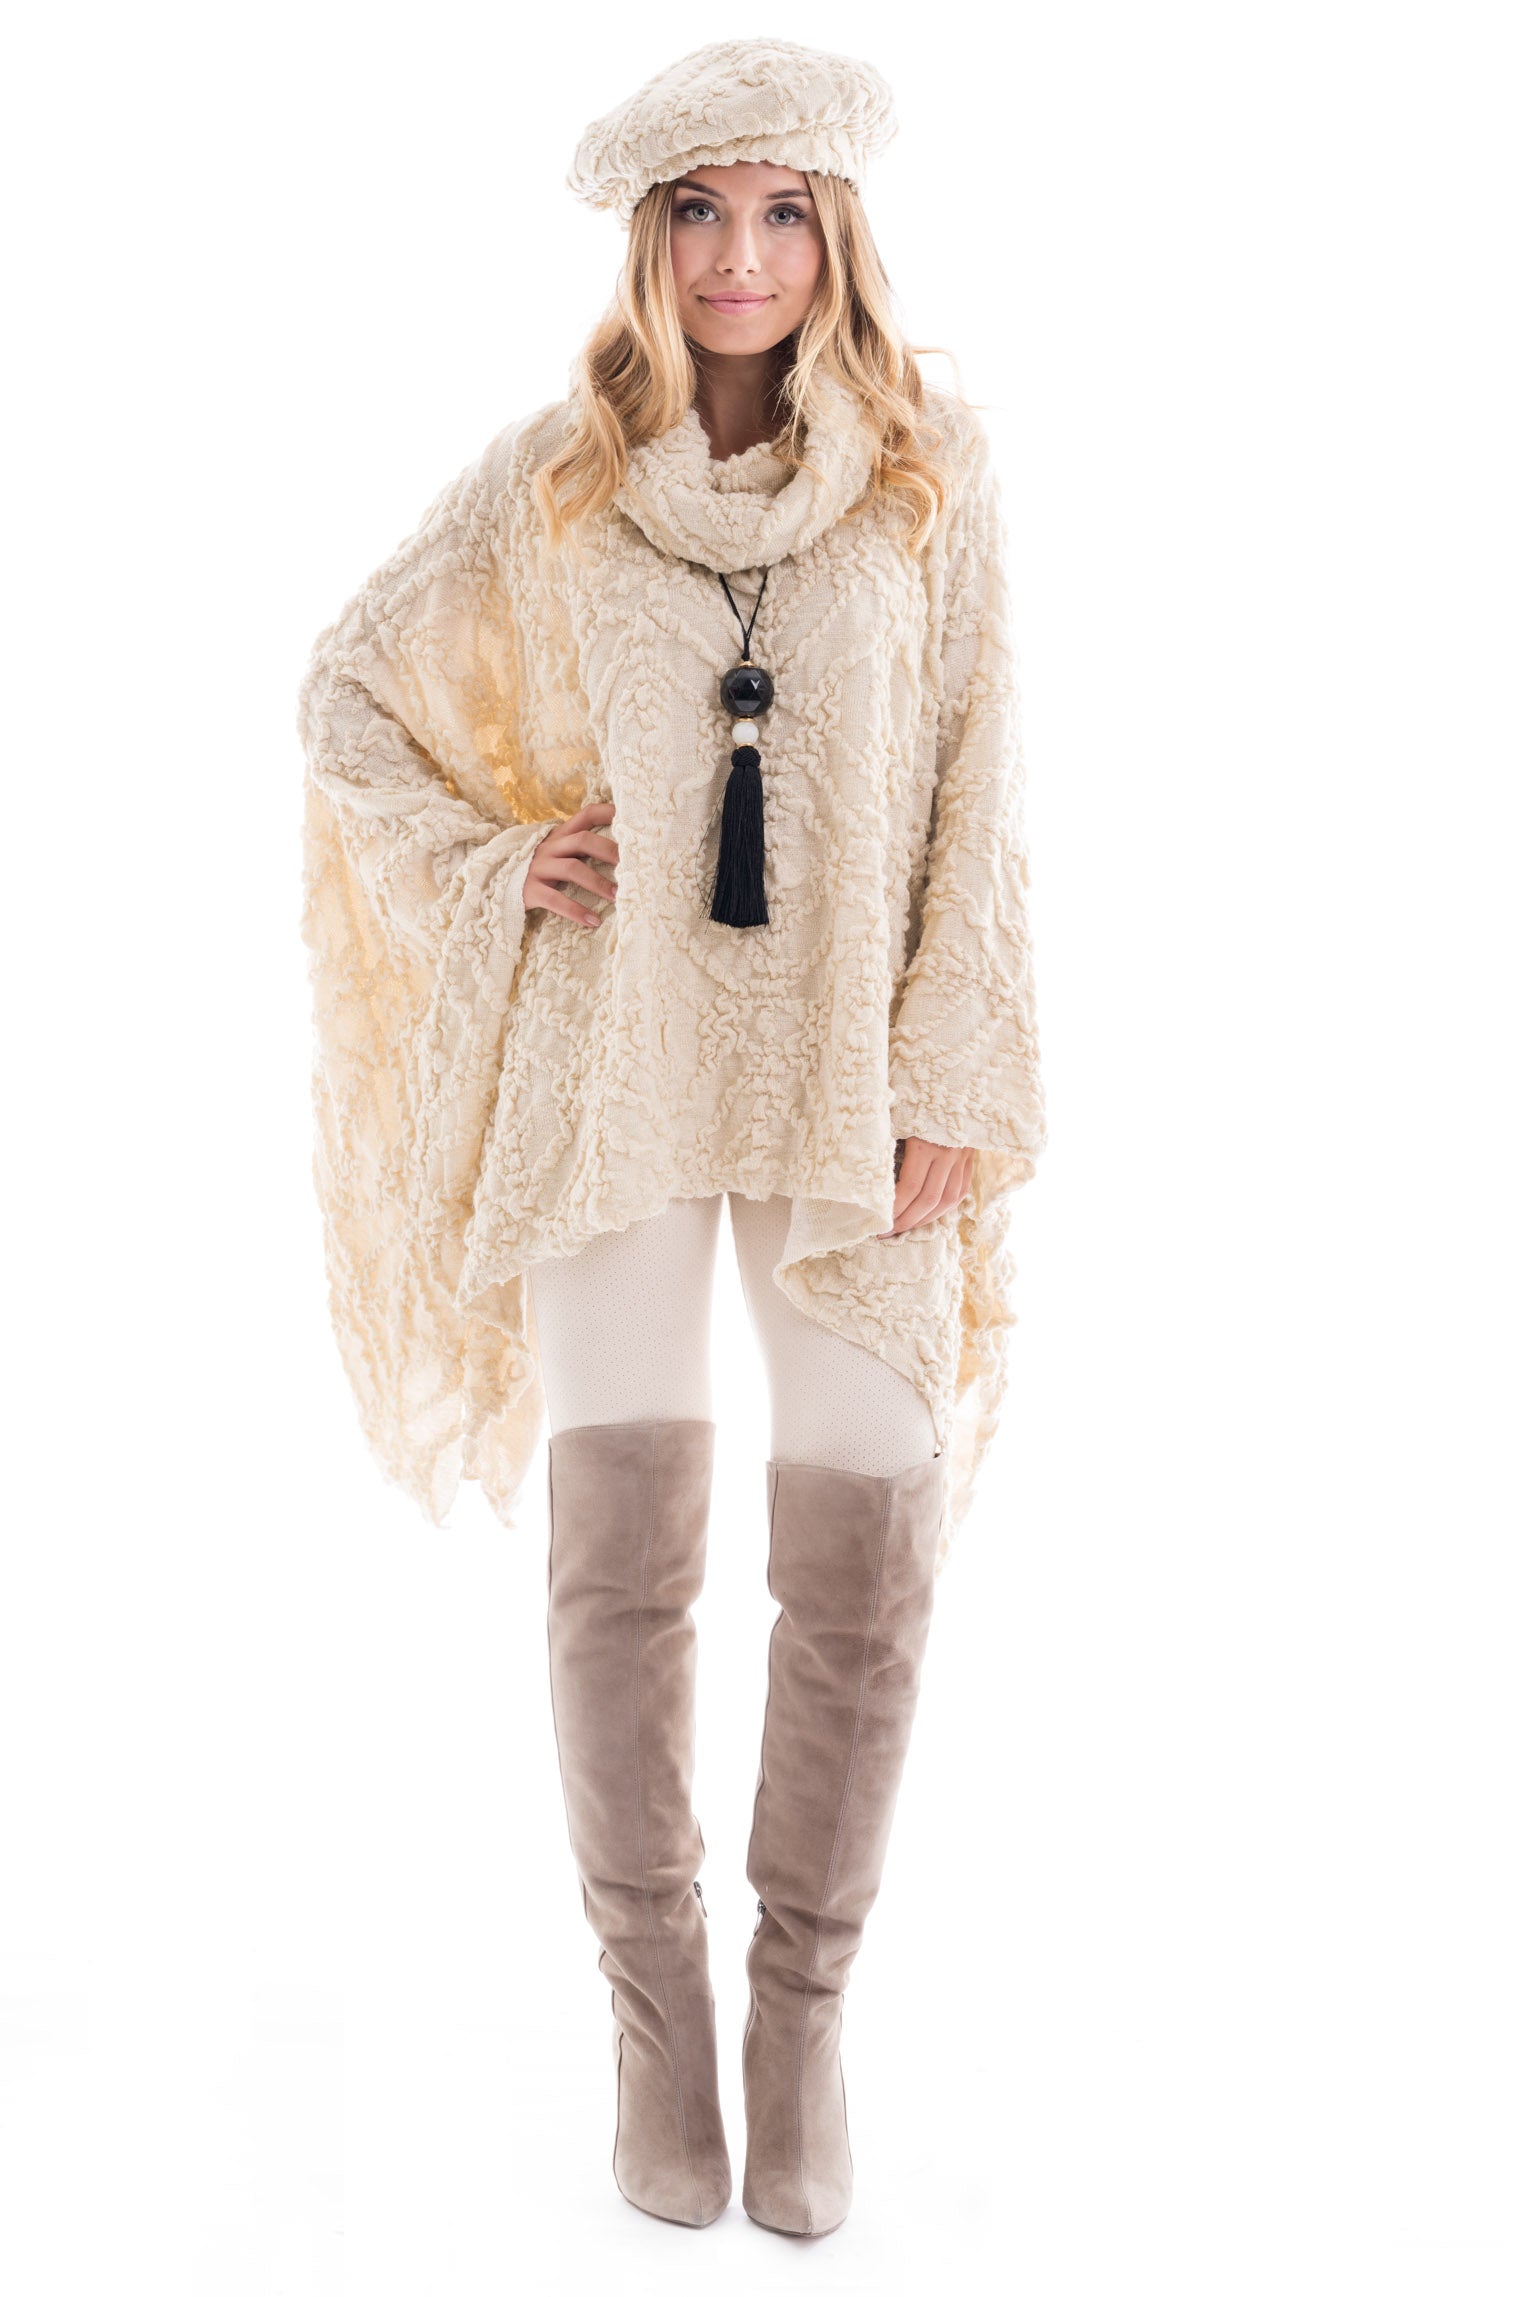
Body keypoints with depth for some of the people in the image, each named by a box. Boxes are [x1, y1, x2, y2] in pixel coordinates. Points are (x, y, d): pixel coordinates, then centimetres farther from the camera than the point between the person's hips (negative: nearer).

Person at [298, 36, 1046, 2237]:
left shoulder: (931, 477, 2)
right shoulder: (550, 482, 3)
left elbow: (979, 796, 2)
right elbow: (352, 696, 14)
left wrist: (961, 1079, -4)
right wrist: (496, 870, -1)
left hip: (847, 1082, 0)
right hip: (612, 1065, 0)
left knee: (867, 1559, 0)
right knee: (624, 1553, 0)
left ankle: (804, 2001, 20)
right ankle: (655, 2001, 18)